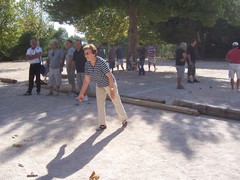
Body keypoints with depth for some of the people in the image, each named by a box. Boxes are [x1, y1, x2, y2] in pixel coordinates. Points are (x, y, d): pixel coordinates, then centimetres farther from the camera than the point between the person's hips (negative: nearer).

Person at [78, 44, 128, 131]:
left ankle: (124, 119, 29)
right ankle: (102, 124, 17)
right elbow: (86, 80, -8)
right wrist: (81, 93, -10)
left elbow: (110, 76, -27)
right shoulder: (87, 65, -13)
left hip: (110, 84, -5)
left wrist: (111, 90, -26)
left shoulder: (101, 62, -31)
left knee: (117, 102, 8)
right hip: (99, 85, 6)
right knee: (100, 104, 5)